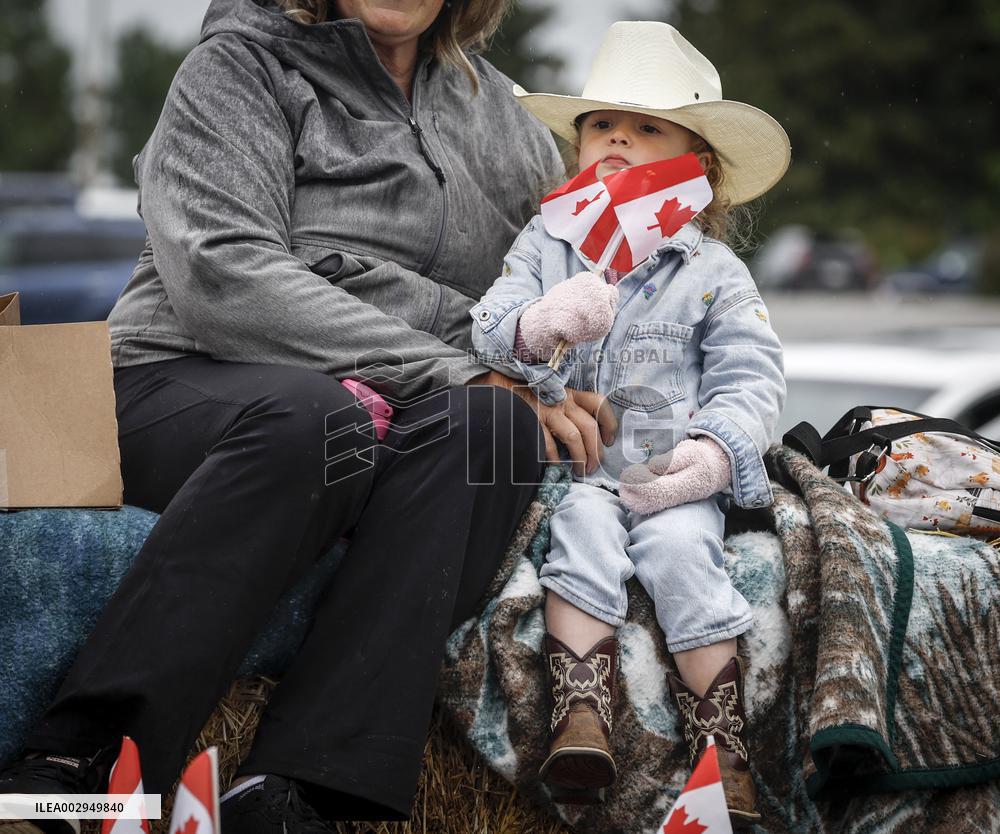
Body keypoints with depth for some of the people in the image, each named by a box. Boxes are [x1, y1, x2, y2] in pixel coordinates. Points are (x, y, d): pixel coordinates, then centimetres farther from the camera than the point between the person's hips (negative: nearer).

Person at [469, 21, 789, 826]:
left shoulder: (714, 270, 8)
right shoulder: (544, 244, 11)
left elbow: (751, 378, 2)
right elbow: (486, 327, 0)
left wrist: (714, 450, -17)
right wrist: (534, 329, -25)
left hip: (674, 474, -1)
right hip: (574, 465, 1)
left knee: (679, 549, -27)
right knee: (585, 531, -30)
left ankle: (723, 746, -22)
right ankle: (581, 714, -32)